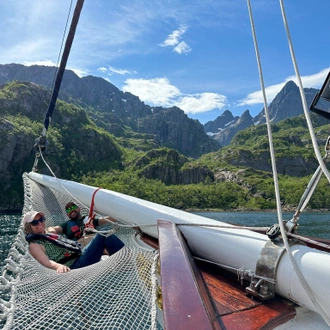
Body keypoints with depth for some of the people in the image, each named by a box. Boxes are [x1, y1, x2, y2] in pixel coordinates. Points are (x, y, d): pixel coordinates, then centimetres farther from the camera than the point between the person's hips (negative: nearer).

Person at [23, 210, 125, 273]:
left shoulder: (50, 235, 24)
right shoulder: (34, 245, 1)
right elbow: (46, 261, -16)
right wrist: (59, 266, -38)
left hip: (81, 256, 8)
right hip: (75, 266, -8)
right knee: (104, 234, -17)